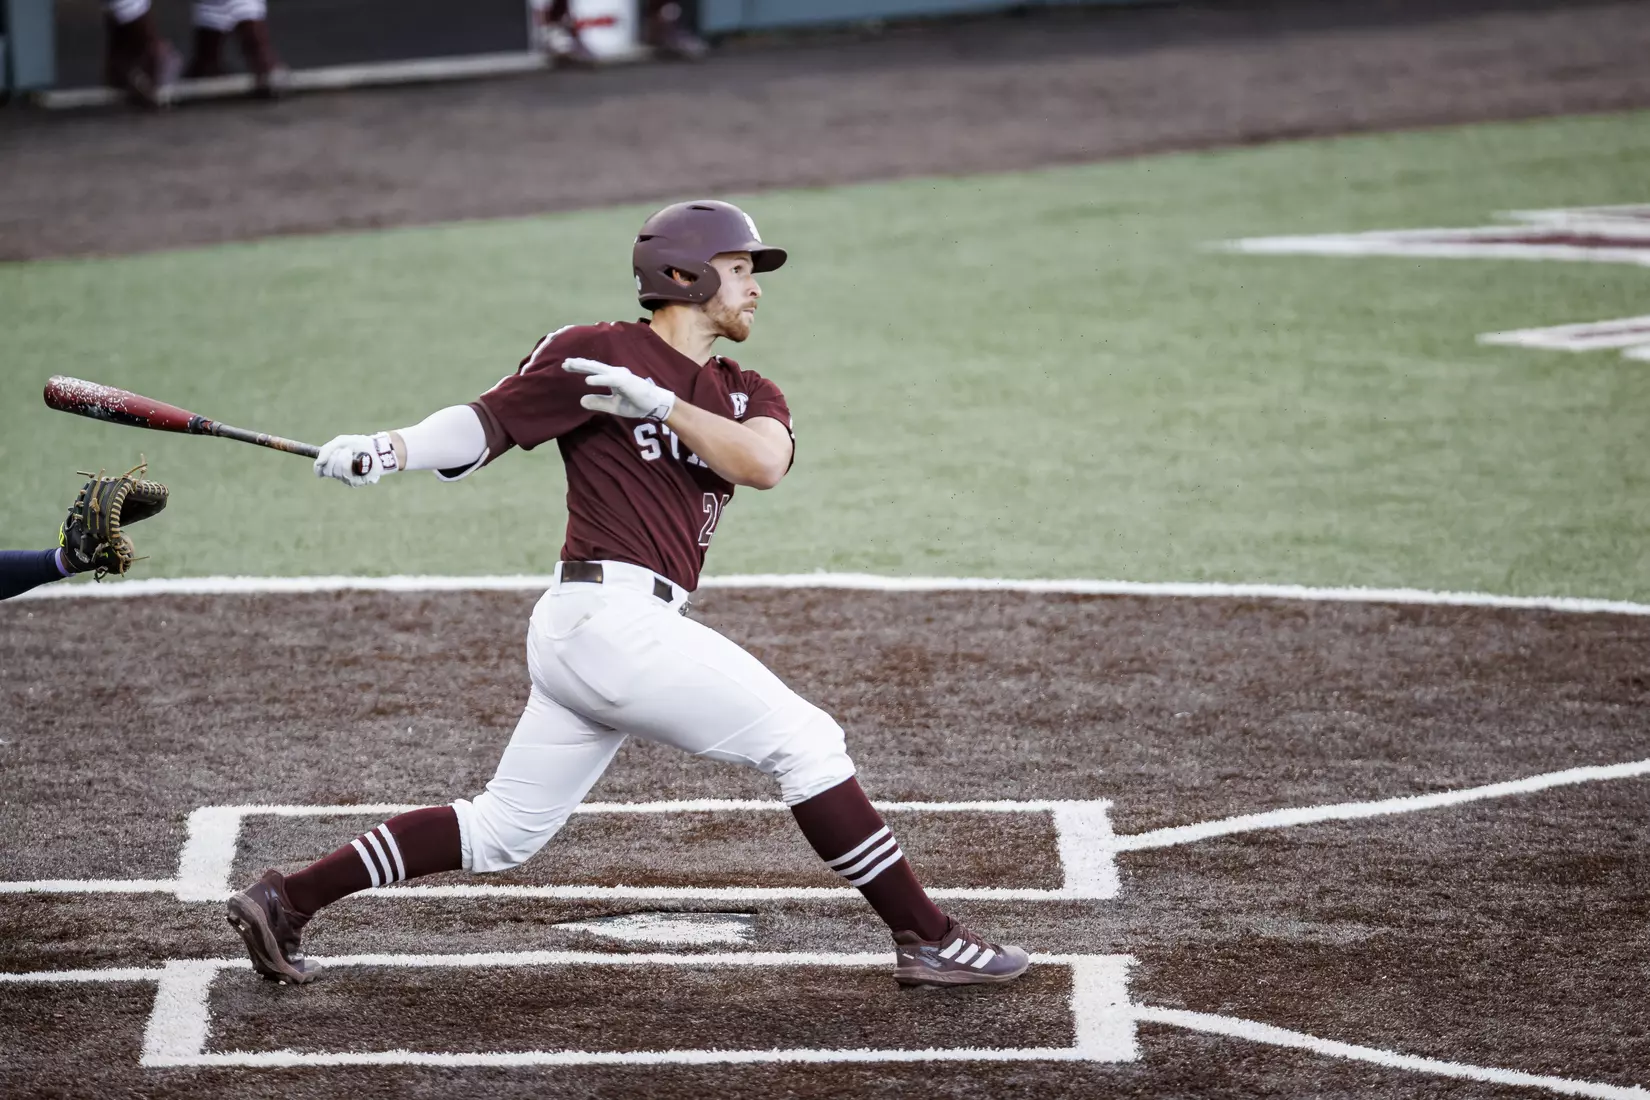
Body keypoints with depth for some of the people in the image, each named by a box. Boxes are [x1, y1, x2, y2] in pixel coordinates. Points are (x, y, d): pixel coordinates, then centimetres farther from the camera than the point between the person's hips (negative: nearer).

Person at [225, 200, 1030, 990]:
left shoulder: (746, 395, 17)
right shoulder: (598, 352, -2)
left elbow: (764, 462, -4)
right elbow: (487, 421, -8)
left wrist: (657, 401, -15)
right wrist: (388, 449, -24)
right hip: (612, 613, -9)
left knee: (503, 831, 12)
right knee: (805, 741, -8)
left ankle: (285, 900, 16)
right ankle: (926, 937, -5)